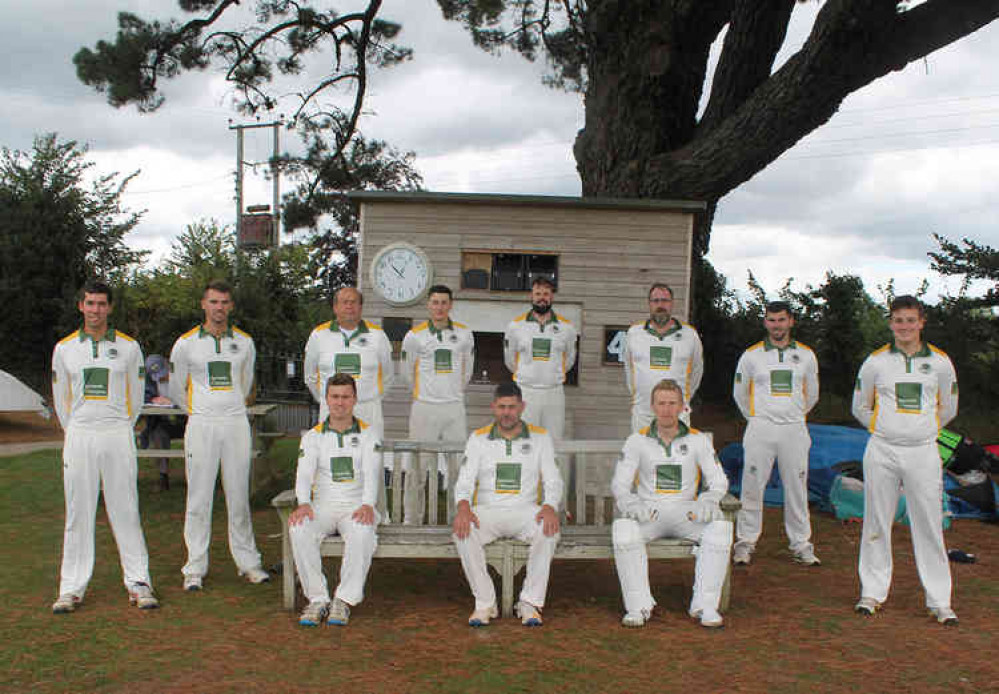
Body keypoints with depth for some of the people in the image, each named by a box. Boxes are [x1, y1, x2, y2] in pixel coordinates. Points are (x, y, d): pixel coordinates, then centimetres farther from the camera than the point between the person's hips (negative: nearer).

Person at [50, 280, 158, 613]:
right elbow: (60, 399, 15)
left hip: (118, 437, -1)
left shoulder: (129, 346, 5)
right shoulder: (64, 348, 7)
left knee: (125, 510, 0)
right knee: (78, 513, 4)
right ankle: (72, 588, 10)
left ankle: (138, 582, 4)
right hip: (78, 437, 1)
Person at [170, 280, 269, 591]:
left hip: (236, 424, 2)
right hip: (201, 425, -2)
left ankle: (248, 562, 14)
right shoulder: (186, 343, 2)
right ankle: (195, 568, 8)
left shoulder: (244, 342, 8)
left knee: (239, 497, 6)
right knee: (199, 498, 0)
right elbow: (176, 388, 13)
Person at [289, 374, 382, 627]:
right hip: (322, 506, 1)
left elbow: (372, 473, -7)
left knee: (362, 532, -35)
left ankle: (344, 600, -23)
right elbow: (304, 473, -4)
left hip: (357, 506, -1)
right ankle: (317, 599, -19)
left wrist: (367, 505, -27)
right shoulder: (313, 436, 10)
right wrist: (303, 503, -26)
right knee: (299, 530, -31)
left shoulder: (367, 435, 7)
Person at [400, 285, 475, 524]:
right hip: (424, 408, -2)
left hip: (455, 408, 2)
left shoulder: (464, 334, 7)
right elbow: (407, 372, 14)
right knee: (417, 466, 0)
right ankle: (411, 519, 11)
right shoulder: (414, 336, 1)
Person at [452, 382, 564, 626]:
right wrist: (463, 507, -19)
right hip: (487, 511, 0)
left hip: (525, 511, 0)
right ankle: (485, 603, -17)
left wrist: (550, 507, -18)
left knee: (549, 530, -33)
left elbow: (553, 482, 5)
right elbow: (464, 481, 4)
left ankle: (530, 603, -21)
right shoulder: (478, 438, 11)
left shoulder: (539, 437, 10)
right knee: (463, 532, -32)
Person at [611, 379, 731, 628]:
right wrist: (633, 505, -20)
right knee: (622, 528, -34)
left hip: (686, 512, 1)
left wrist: (706, 502, -16)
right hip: (647, 512, -1)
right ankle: (639, 605, -25)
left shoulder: (698, 440, 8)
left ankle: (705, 604, -20)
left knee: (721, 528, -30)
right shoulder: (637, 441, 6)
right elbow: (619, 483, 3)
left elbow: (719, 481, 7)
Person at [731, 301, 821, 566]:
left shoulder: (806, 355, 9)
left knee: (797, 487, 4)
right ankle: (745, 542, 8)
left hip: (794, 430, 1)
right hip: (760, 430, -1)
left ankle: (801, 544, 14)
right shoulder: (751, 355, 4)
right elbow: (739, 393, 15)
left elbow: (811, 395, 21)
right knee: (752, 486, -1)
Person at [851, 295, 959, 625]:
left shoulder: (940, 362, 4)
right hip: (882, 452, 0)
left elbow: (948, 409, 17)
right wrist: (885, 428, 9)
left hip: (923, 452, 0)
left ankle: (939, 601, 9)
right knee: (876, 523, 6)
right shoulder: (875, 361, 3)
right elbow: (860, 407, 13)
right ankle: (873, 592, 17)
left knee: (929, 525, 0)